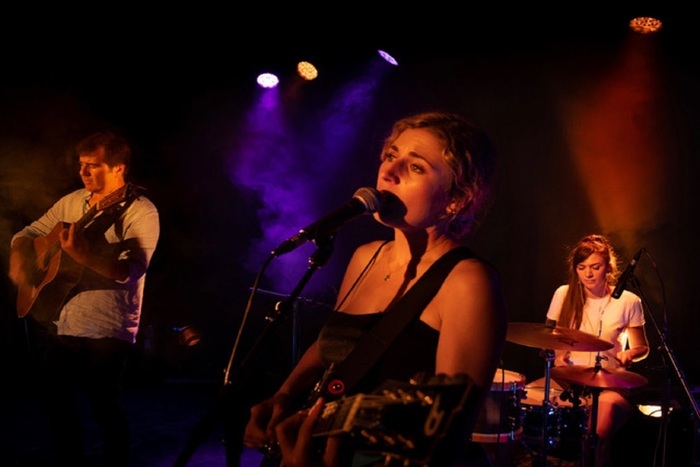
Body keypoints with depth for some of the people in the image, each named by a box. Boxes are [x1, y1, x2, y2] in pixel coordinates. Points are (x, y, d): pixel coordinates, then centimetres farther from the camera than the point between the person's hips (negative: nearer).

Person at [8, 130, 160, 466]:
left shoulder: (140, 212, -12)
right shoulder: (72, 202, 9)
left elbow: (129, 271, -25)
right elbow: (28, 234, 16)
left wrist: (83, 255, -37)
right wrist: (19, 261, -4)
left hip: (106, 329, -6)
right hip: (60, 321, 7)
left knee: (104, 406, 1)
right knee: (57, 400, 14)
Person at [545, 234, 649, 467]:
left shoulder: (628, 302, -1)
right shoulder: (564, 295, 3)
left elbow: (642, 347, 10)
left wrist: (629, 355, -13)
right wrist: (557, 355, -9)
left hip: (609, 385, -2)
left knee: (598, 437, -31)